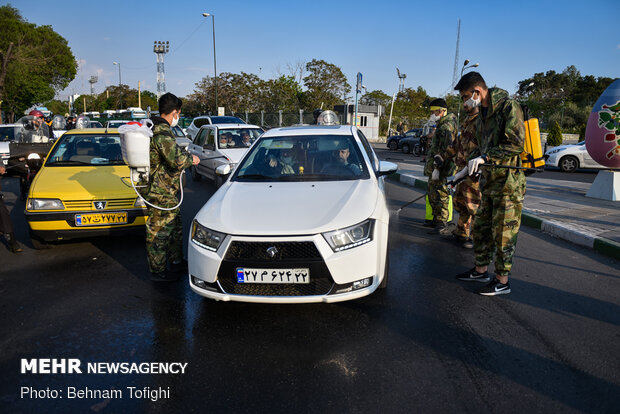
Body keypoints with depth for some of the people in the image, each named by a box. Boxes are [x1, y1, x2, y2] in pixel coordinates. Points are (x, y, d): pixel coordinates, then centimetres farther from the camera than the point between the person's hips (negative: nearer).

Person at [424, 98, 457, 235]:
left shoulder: (446, 127, -16)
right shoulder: (441, 125, 18)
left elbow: (445, 150, -23)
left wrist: (437, 168, -25)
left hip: (439, 168, -11)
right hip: (434, 167, 11)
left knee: (439, 195, -8)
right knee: (432, 194, 18)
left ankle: (443, 226, -4)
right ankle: (436, 220, 29)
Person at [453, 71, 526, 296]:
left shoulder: (508, 106, -13)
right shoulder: (482, 113, 15)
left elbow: (516, 144, -21)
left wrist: (485, 157, -23)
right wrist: (470, 163, 15)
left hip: (508, 182, -9)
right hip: (489, 180, 9)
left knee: (503, 233, -1)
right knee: (481, 227, 15)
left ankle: (502, 281, 10)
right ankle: (480, 270, 30)